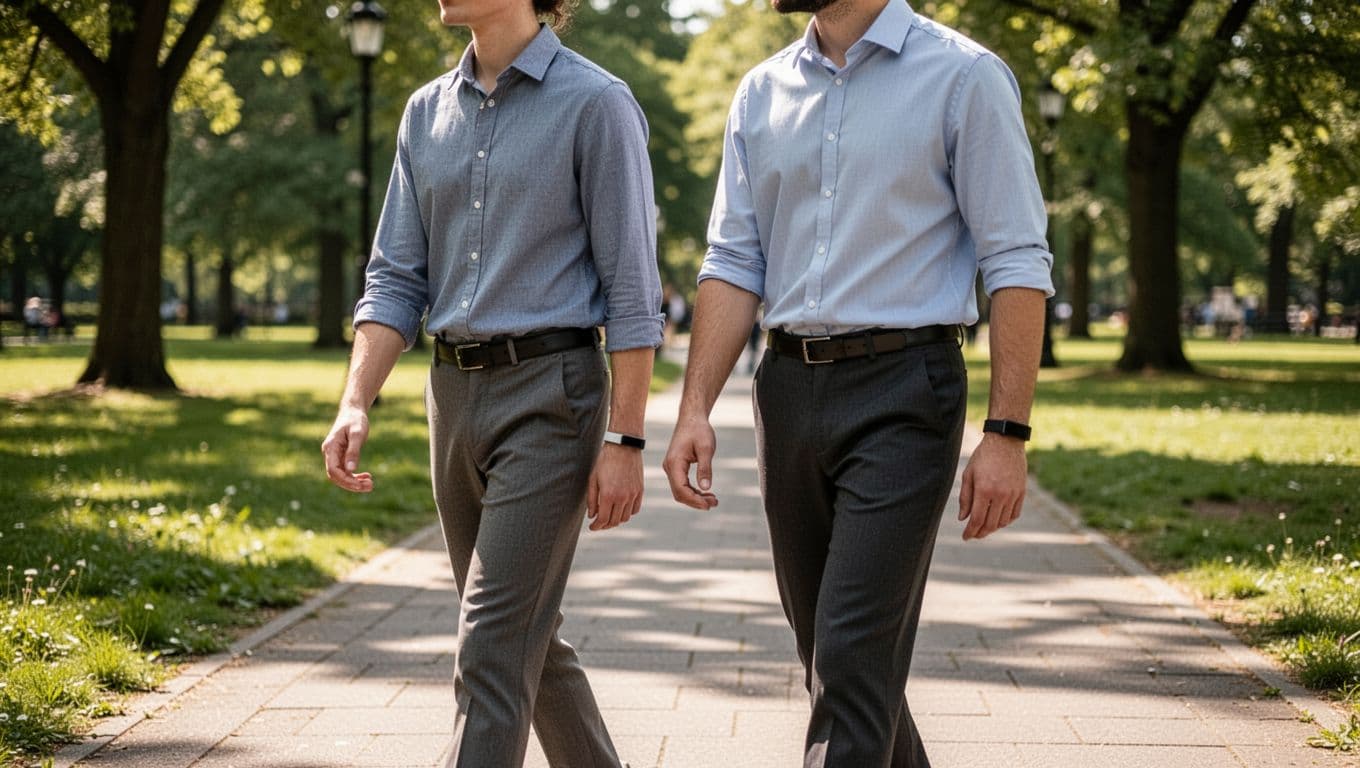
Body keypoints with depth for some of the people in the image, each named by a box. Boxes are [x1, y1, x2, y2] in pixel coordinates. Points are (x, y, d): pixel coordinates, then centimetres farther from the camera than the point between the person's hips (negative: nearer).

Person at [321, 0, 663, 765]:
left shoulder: (594, 103, -7)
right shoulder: (427, 113, 11)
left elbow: (631, 286, -9)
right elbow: (397, 278, 10)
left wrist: (625, 441, -13)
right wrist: (356, 405, -4)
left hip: (550, 393, -7)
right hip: (456, 392, 7)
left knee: (494, 646, -11)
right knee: (527, 634, 16)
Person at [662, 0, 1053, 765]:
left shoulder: (962, 77, -5)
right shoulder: (762, 93, 11)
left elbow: (1017, 264, -8)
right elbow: (734, 262, 9)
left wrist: (1008, 435, -13)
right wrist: (696, 409, -2)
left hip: (902, 393, -6)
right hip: (789, 388, 6)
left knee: (853, 659, -11)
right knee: (826, 652, 14)